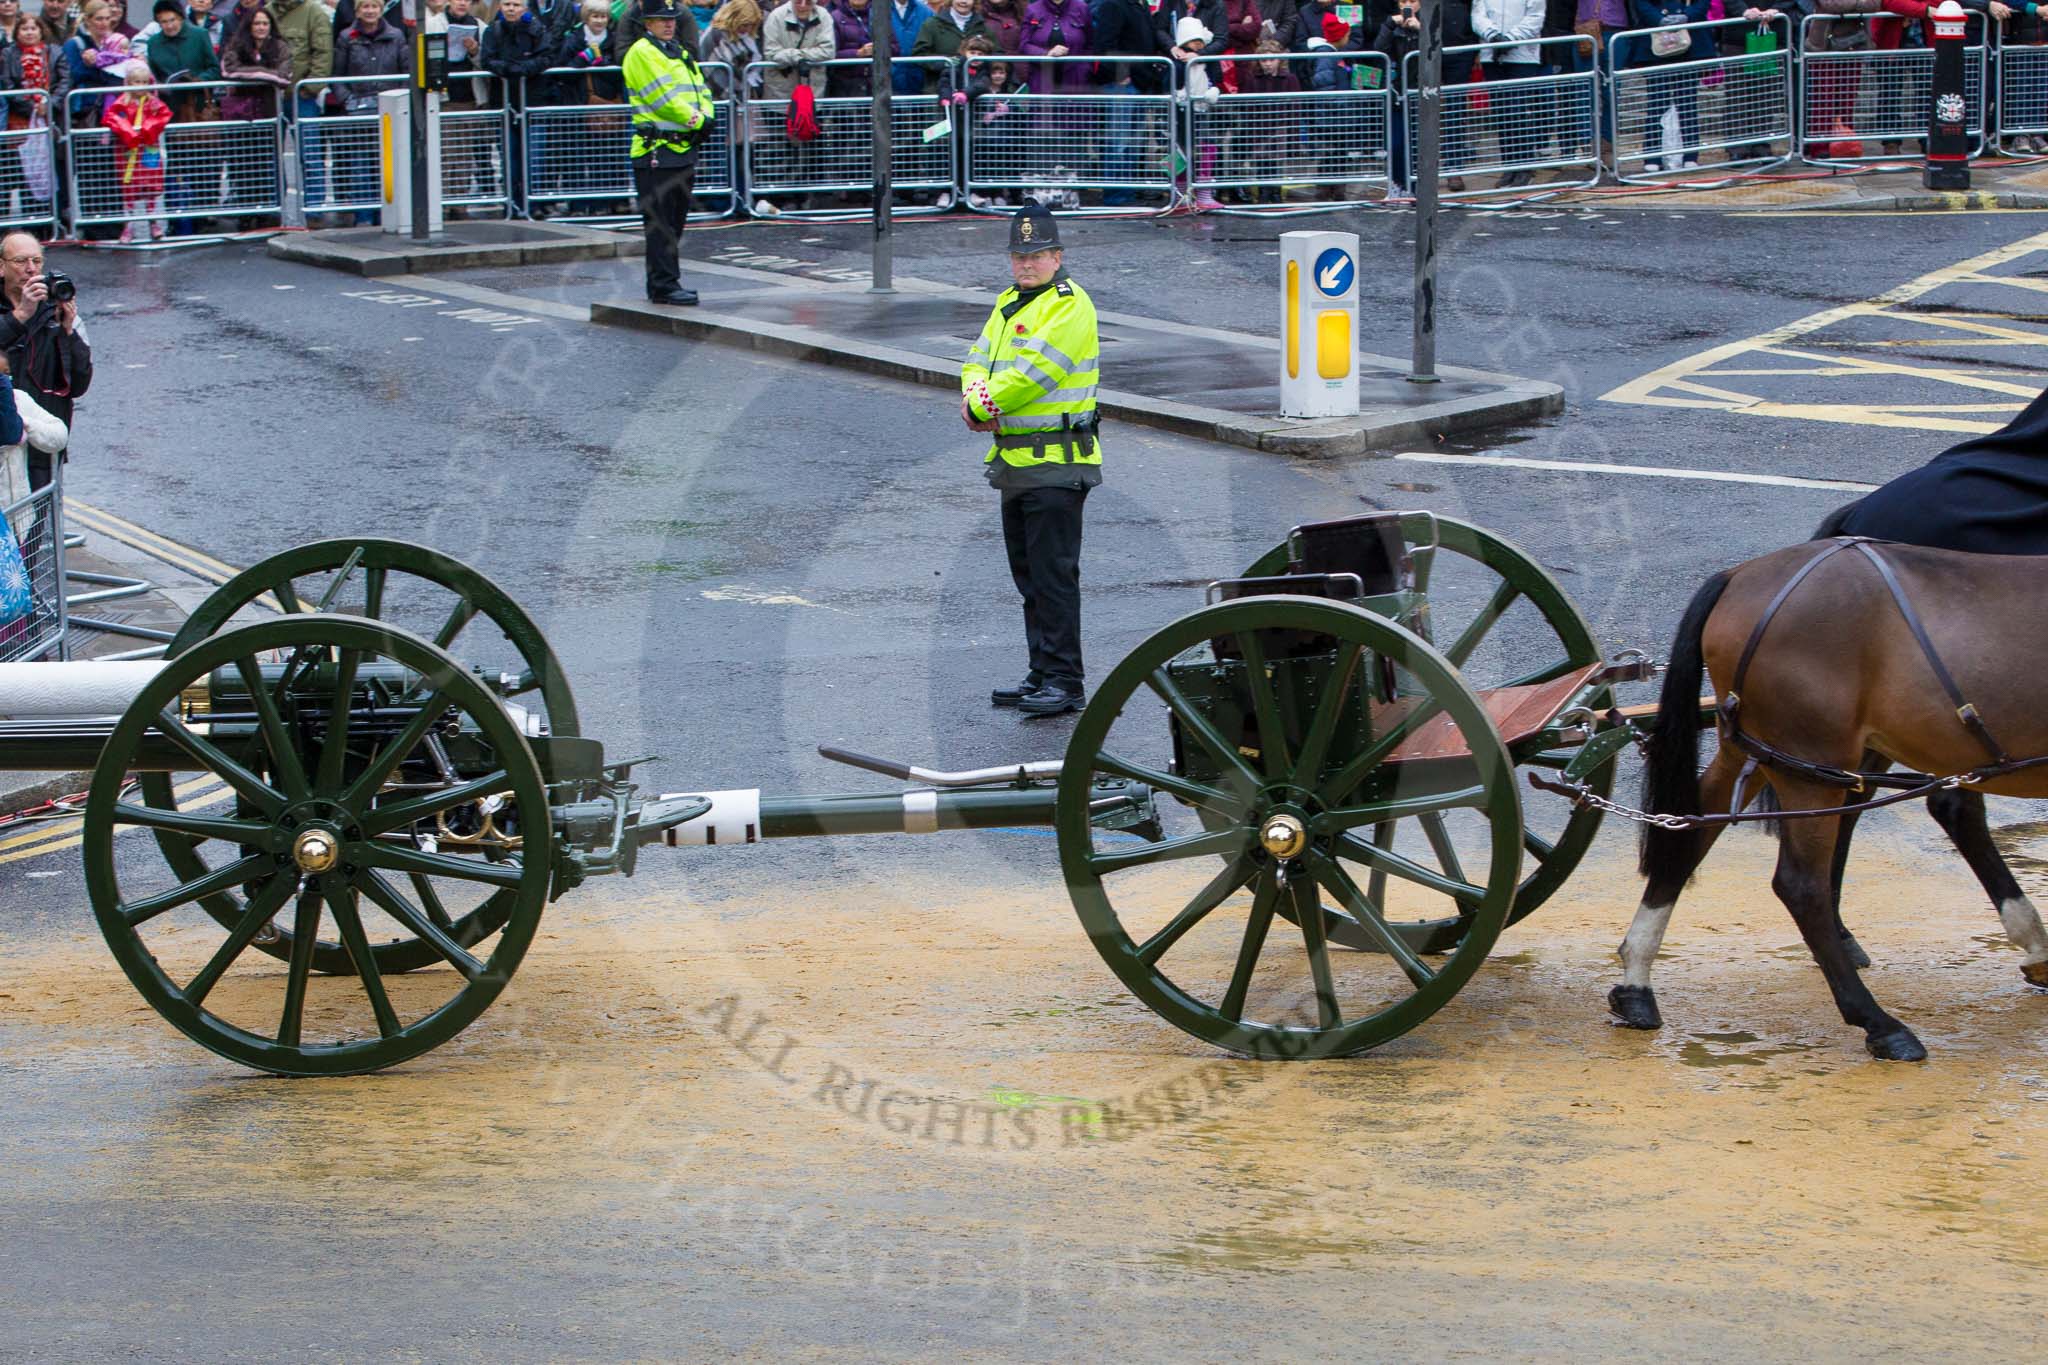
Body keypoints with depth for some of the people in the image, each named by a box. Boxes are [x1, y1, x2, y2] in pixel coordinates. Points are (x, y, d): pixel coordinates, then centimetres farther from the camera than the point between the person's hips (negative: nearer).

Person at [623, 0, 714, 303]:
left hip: (684, 148, 9)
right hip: (657, 150, -9)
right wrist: (695, 119, -11)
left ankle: (665, 284, 19)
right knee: (660, 223, -7)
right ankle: (664, 286, -6)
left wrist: (704, 117, -6)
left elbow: (701, 90, 14)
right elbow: (663, 97, -17)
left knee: (675, 221, 12)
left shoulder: (680, 53, 19)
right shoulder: (641, 53, -9)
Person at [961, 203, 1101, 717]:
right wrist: (975, 395, -9)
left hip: (1055, 462, -9)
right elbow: (980, 360, 14)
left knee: (1054, 575, -9)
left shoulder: (1069, 306, -12)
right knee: (1027, 573, 14)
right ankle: (1042, 674, 21)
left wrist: (981, 408, -9)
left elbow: (1031, 372, -19)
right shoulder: (1009, 304, 17)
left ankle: (1065, 681, -6)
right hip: (1015, 460, 10)